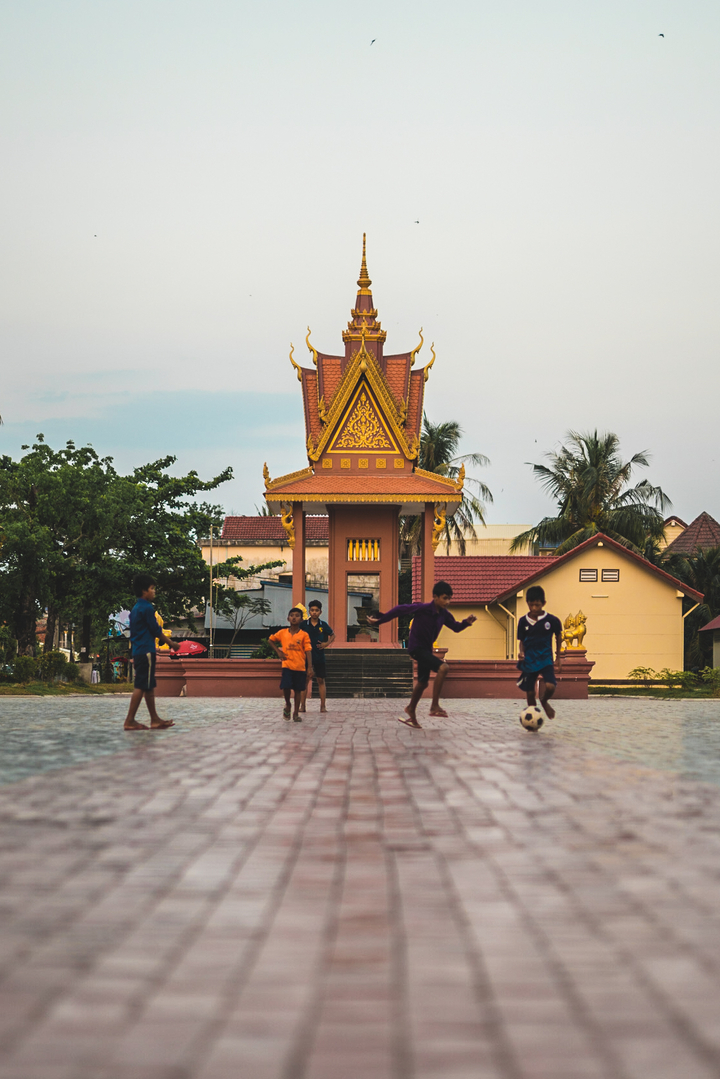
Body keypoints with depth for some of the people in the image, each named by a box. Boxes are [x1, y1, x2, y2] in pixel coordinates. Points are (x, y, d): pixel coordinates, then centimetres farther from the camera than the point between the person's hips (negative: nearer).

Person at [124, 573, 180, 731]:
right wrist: (171, 643, 2)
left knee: (149, 686, 12)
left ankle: (155, 719, 15)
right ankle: (130, 720, -11)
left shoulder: (135, 609, 17)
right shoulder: (147, 608, -11)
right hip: (146, 651, -10)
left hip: (137, 652, 10)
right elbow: (156, 630, -10)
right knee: (141, 686, -9)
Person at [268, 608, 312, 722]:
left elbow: (308, 651, -3)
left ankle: (296, 713, 15)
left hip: (300, 667, 0)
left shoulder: (304, 635, -1)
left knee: (298, 690, 5)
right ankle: (287, 705, 17)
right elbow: (270, 640, 19)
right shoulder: (282, 633, 3)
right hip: (287, 665, 0)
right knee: (286, 687, -12)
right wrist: (278, 652, 7)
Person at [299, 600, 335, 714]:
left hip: (320, 657, 1)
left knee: (321, 681, 3)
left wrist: (327, 643, 0)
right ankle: (302, 705, 6)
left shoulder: (323, 625, 1)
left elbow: (332, 635, 16)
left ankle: (323, 706, 6)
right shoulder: (304, 624, -2)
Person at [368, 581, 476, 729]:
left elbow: (456, 627, 14)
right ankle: (435, 706, -22)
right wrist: (379, 621, -15)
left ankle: (410, 713, 37)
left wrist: (467, 622, -8)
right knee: (443, 667, -26)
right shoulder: (423, 609, -21)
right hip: (417, 648, -9)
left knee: (423, 683, 19)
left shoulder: (444, 615, 0)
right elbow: (401, 609, -16)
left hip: (426, 650, 9)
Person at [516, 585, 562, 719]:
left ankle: (544, 701, 15)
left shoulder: (551, 620, -7)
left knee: (550, 687, -19)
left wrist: (558, 657, 15)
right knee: (530, 692, 4)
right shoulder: (523, 621, -2)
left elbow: (558, 636, 10)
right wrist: (521, 652, -12)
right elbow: (521, 641, 9)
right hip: (529, 661, 2)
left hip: (545, 659, -1)